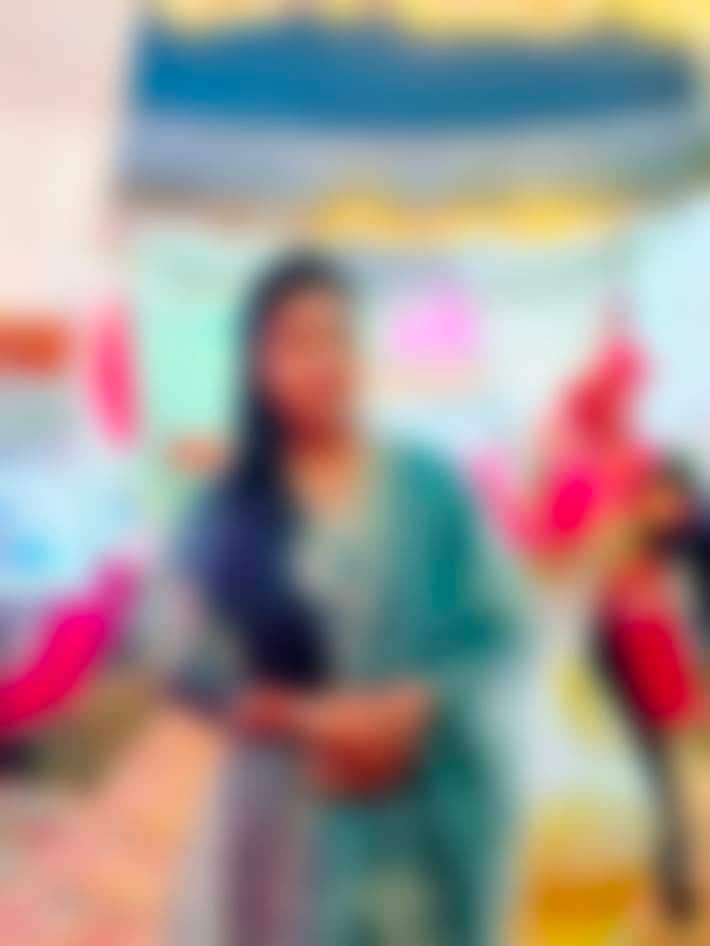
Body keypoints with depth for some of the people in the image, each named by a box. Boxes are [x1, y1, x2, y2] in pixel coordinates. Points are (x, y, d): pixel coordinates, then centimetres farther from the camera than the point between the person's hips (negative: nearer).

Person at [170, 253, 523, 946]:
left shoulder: (428, 488, 1)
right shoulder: (230, 510, 0)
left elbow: (495, 633, 1)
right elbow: (189, 662, -1)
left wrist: (413, 708, -15)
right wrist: (306, 720, -14)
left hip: (429, 813, 1)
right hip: (296, 812, 0)